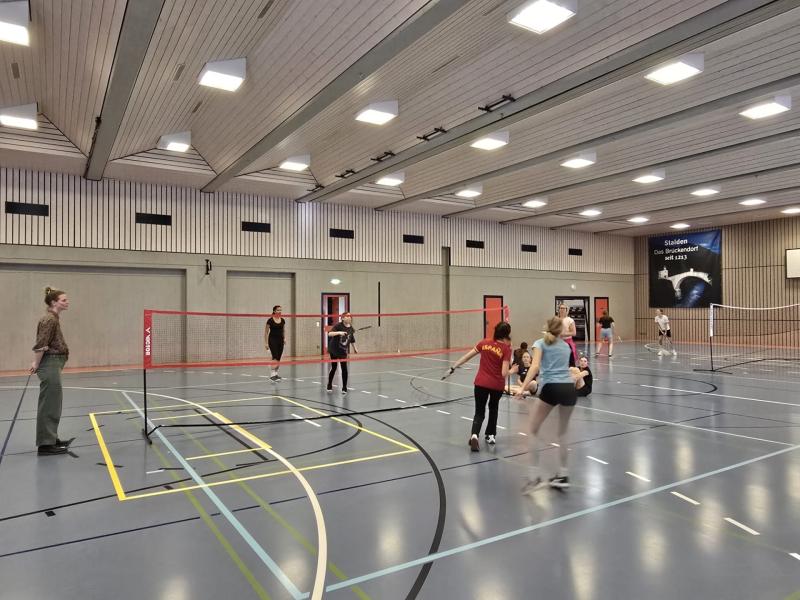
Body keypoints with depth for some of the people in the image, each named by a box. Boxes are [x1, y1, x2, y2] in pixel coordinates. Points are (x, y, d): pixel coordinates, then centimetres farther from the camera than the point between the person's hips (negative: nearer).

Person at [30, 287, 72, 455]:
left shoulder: (53, 319, 14)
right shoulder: (49, 319, -16)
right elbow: (41, 345, -19)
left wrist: (37, 363, 19)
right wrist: (36, 364, -10)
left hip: (53, 364, 10)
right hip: (50, 365, -10)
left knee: (53, 404, 16)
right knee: (49, 405, -3)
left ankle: (51, 439, 25)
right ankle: (46, 444, 3)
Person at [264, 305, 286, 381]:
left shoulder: (282, 320, 7)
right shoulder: (270, 320, -7)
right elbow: (266, 332, -2)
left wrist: (284, 339, 2)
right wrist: (266, 342, -5)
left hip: (280, 340, 5)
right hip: (272, 340, -5)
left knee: (279, 358, 5)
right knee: (275, 357, -17)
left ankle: (276, 373, 15)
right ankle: (272, 374, -19)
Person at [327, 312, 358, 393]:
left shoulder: (351, 329, 0)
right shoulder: (338, 325, -15)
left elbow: (352, 339, 16)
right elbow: (329, 333, -28)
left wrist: (355, 348, 23)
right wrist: (339, 332, -42)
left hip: (343, 351, 3)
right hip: (334, 350, -3)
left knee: (344, 368, -4)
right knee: (334, 368, 7)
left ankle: (344, 388, 6)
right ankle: (329, 385, 28)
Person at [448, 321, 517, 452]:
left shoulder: (484, 343, -3)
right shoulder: (506, 349, -11)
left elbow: (467, 357, 1)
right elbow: (504, 373, -16)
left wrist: (453, 367, 9)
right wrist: (512, 371, 5)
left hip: (481, 383, 1)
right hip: (497, 385, -1)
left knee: (479, 412, 9)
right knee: (493, 408, 27)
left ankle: (474, 435, -15)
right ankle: (491, 435, 33)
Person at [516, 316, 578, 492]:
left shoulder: (540, 343, 9)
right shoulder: (566, 346, 22)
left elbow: (535, 366, -8)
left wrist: (523, 387, -15)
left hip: (551, 388, -4)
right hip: (569, 388, 5)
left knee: (533, 430, 8)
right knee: (562, 433, 19)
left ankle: (534, 475, 1)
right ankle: (562, 475, 23)